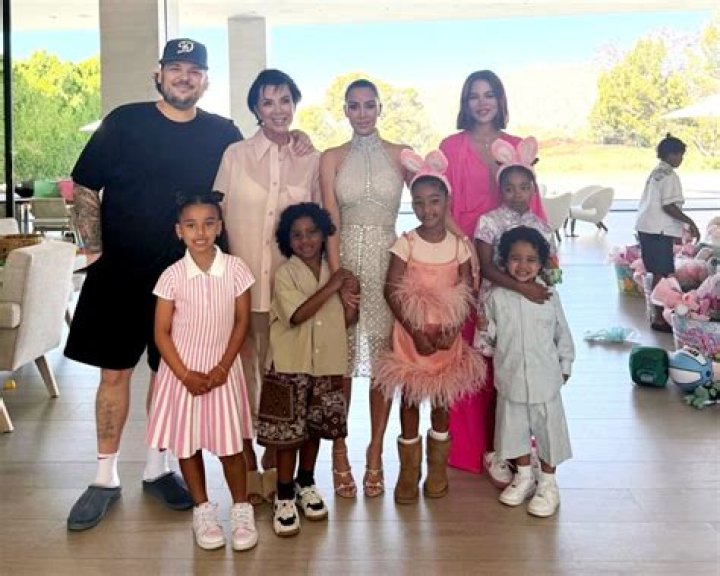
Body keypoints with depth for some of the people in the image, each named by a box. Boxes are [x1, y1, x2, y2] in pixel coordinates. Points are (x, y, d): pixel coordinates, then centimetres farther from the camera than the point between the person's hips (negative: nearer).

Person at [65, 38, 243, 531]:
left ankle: (158, 468, 25)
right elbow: (85, 187, 1)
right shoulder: (124, 122, -1)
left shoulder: (223, 135, 2)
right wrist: (95, 250, -6)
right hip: (120, 273, -1)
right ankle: (106, 478, 15)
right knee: (115, 372, 3)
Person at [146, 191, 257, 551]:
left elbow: (242, 322, -3)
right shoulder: (172, 276, -10)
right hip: (182, 368, 0)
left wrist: (223, 367, -9)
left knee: (229, 443, 3)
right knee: (186, 443, 9)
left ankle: (241, 509, 23)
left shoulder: (235, 269, -9)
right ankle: (202, 510, 26)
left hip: (222, 368, 0)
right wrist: (186, 375, -12)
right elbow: (161, 333, -6)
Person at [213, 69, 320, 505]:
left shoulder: (311, 161, 4)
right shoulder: (235, 155, 1)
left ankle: (273, 463, 24)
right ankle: (248, 465, 21)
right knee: (242, 373, 6)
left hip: (290, 284, 1)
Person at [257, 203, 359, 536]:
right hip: (291, 366, -4)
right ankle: (284, 496, 14)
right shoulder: (285, 274, -9)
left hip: (327, 365, 5)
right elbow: (297, 315, -22)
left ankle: (306, 484, 34)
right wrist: (330, 288, -20)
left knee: (315, 427, 15)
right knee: (288, 432, 1)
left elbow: (346, 320, 8)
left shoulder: (335, 271, 6)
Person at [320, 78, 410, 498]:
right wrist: (338, 277, -12)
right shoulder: (332, 159, 5)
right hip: (345, 259, 0)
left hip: (387, 261, 0)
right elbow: (331, 222, -2)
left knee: (384, 357, 3)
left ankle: (376, 453, 16)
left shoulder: (401, 155, 6)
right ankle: (340, 451, 15)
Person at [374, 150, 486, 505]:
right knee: (409, 399, 7)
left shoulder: (459, 244, -3)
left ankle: (437, 468, 28)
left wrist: (454, 328, -16)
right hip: (411, 334, -1)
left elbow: (468, 293, -2)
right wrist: (415, 331, -16)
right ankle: (408, 471, 20)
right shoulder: (406, 243, -7)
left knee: (442, 400, 11)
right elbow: (391, 291, -10)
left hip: (447, 336, 1)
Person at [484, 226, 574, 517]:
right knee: (514, 429, 15)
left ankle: (548, 484, 26)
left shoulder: (549, 296, -6)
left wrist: (564, 366, 7)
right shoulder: (496, 297, -5)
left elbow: (563, 334, 3)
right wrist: (483, 331, -21)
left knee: (548, 430, 9)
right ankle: (524, 476, 36)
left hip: (545, 380, -1)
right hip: (510, 379, 1)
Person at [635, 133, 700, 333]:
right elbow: (669, 206, -20)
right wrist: (690, 222, -16)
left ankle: (660, 313, 23)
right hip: (659, 231, -9)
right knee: (663, 274, -5)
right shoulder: (670, 176, -13)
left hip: (646, 228, 9)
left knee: (658, 273, 15)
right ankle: (659, 318, -2)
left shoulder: (656, 173, 16)